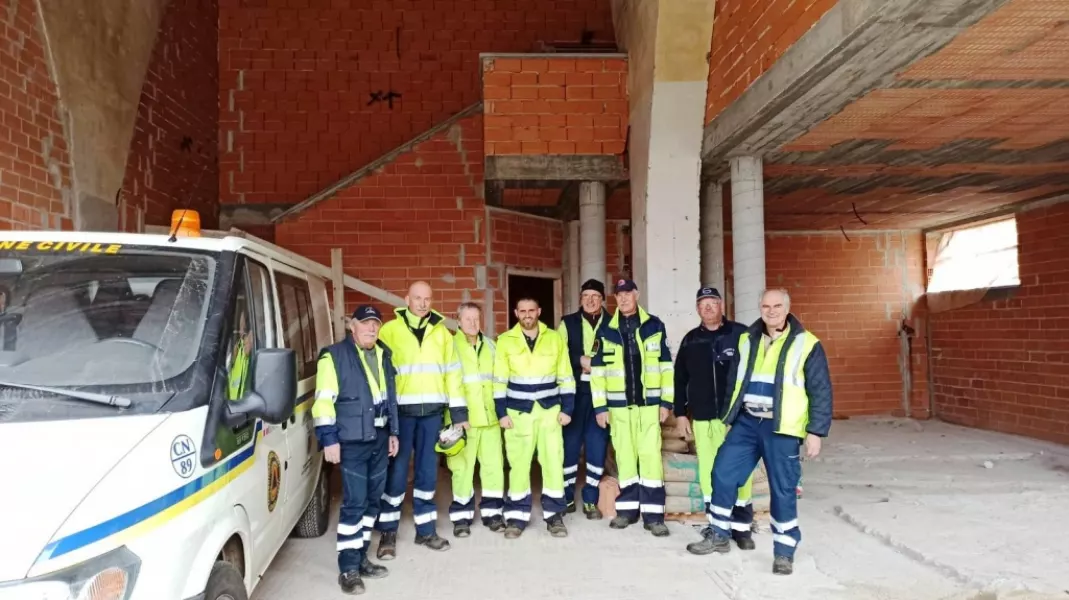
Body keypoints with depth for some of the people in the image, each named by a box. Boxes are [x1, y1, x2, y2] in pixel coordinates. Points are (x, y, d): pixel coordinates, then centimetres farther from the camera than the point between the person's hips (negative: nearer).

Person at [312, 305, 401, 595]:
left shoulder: (383, 355, 14)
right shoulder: (335, 356, -8)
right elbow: (323, 401, -13)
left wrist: (393, 432, 18)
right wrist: (329, 439, -18)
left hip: (379, 439, 7)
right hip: (352, 441, -7)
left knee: (372, 500, 12)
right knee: (355, 502, -8)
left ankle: (361, 557, 25)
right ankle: (348, 568, 2)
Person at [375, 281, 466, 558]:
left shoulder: (442, 333, 11)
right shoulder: (390, 330, 1)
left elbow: (452, 373, 11)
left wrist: (458, 412, 7)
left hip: (432, 410, 3)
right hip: (401, 410, -3)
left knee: (427, 471, 11)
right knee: (397, 471, 1)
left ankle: (425, 530, 22)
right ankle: (388, 532, 15)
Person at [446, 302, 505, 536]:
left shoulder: (490, 345, 13)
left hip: (490, 416, 4)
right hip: (462, 418, -4)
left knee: (494, 465, 6)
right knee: (462, 467, 1)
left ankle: (493, 511, 20)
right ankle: (462, 515, 13)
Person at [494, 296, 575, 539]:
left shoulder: (555, 339, 3)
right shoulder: (505, 341, 0)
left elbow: (566, 377, 5)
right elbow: (499, 380, 1)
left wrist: (567, 408, -1)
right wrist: (501, 413, -4)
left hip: (550, 410, 1)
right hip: (518, 411, 0)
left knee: (553, 461, 0)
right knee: (518, 463, 3)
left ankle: (554, 515, 12)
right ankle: (517, 516, 14)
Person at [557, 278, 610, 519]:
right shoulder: (568, 323, 8)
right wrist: (581, 360, -11)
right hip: (575, 391, 0)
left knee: (597, 444, 3)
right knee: (570, 442, 3)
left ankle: (591, 499, 15)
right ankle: (566, 496, 18)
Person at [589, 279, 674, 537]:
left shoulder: (654, 326, 2)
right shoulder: (606, 331, 3)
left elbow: (666, 366, 4)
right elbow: (597, 372, 3)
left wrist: (667, 401, 1)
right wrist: (600, 406, -1)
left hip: (649, 403, -1)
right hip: (619, 404, 1)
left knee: (650, 456, -5)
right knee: (625, 456, 8)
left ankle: (653, 514, 2)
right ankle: (627, 508, 20)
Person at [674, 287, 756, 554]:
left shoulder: (741, 334, -1)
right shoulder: (690, 340, 10)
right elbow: (680, 379, 14)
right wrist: (680, 414, 10)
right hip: (703, 419, 3)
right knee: (708, 475, 4)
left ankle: (741, 527, 17)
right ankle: (717, 529, 14)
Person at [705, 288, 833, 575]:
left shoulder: (806, 344, -3)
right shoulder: (746, 340, 10)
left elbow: (821, 392, -4)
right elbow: (733, 381, 19)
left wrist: (816, 431, -9)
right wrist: (729, 418, 17)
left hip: (781, 428, -4)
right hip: (746, 422, 4)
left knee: (783, 490, 2)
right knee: (723, 474, 2)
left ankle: (784, 552, 17)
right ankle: (719, 535, 19)